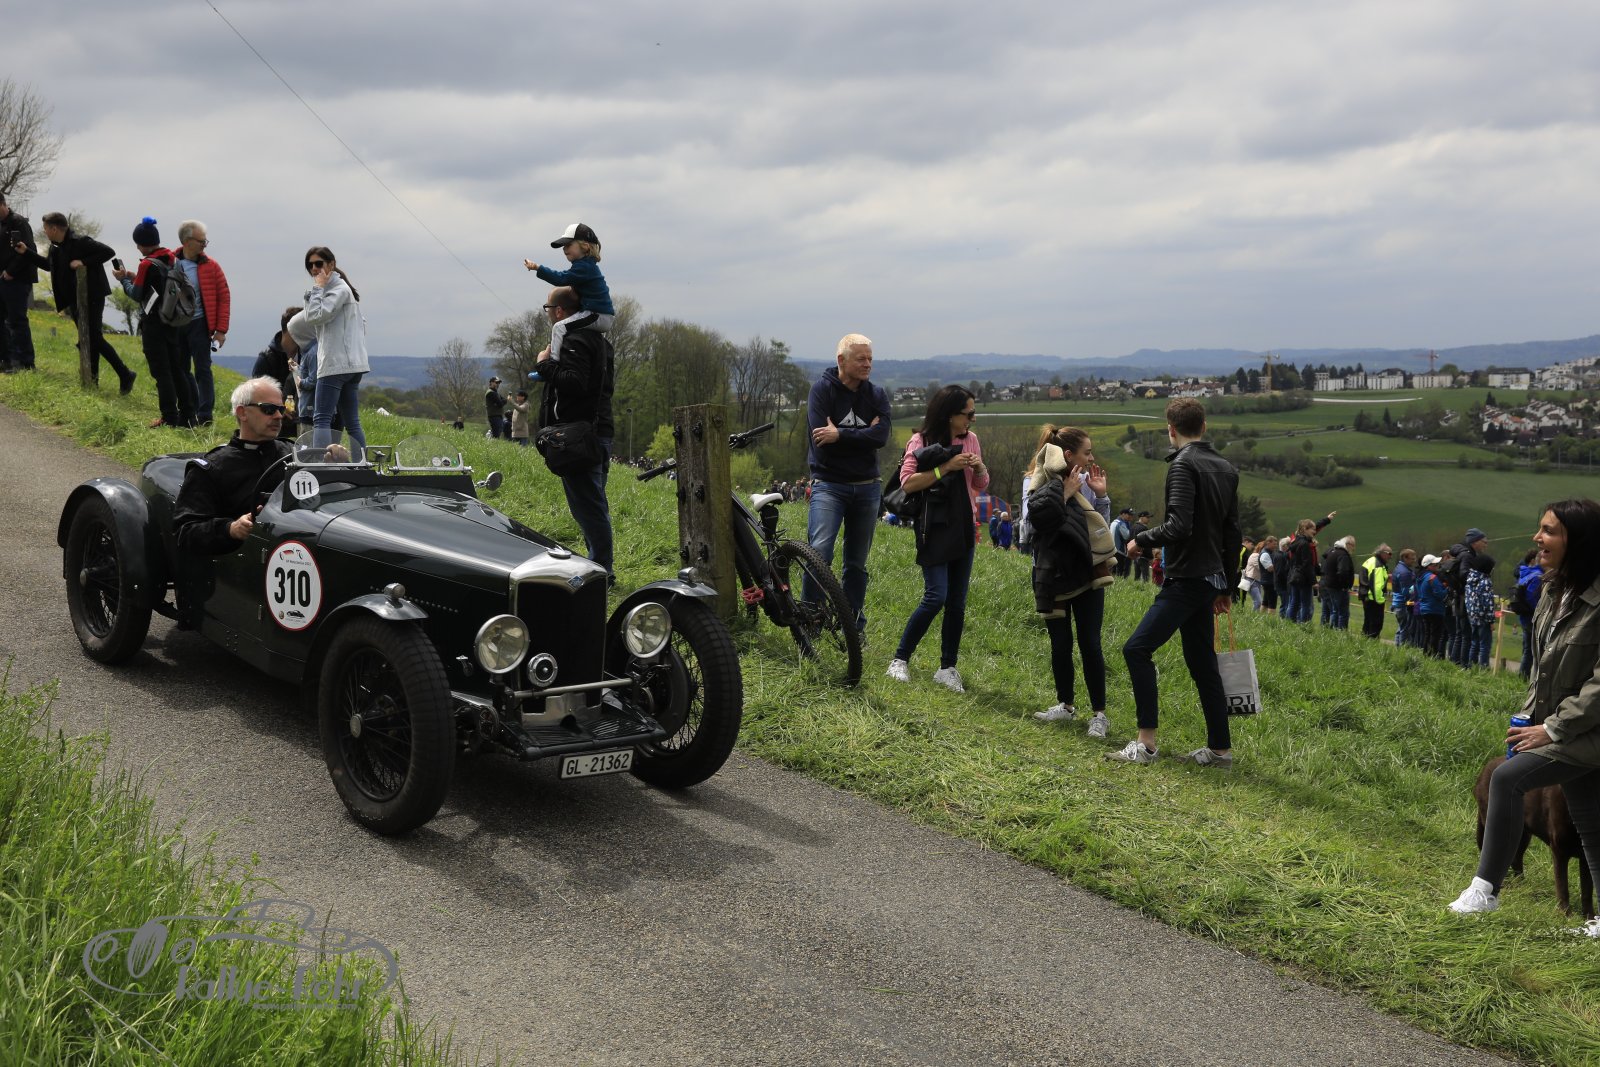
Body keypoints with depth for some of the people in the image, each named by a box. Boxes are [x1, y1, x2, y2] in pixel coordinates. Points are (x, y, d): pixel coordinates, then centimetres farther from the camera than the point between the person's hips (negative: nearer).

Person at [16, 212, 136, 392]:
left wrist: (84, 262, -26)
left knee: (94, 338, -12)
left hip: (91, 297, -9)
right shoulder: (57, 247, 9)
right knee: (86, 339, 11)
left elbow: (109, 252, -23)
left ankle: (125, 375, -6)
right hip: (75, 299, 9)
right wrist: (26, 252, 21)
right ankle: (92, 381, 16)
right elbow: (48, 264, 28)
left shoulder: (80, 241, -17)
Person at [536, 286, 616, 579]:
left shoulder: (575, 340, -13)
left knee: (588, 507, -8)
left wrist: (545, 363, -13)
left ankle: (601, 569, -7)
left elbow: (574, 382, -27)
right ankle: (602, 567, 21)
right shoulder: (598, 339, 18)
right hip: (599, 431, 11)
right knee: (594, 506, 16)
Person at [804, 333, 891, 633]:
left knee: (857, 563, 11)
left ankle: (854, 626, 20)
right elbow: (820, 440, -17)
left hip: (867, 487, 4)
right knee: (819, 552, -22)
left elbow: (881, 437, -12)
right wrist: (862, 435, -11)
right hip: (829, 484, -4)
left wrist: (840, 435, -19)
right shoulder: (822, 389, -5)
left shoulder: (876, 395, 5)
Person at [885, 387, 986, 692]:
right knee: (936, 597, -13)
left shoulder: (970, 439, 10)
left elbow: (981, 486, 16)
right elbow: (907, 483, -16)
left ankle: (948, 667, 14)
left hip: (963, 529, 5)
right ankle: (900, 660, 1)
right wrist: (946, 467, -20)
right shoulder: (922, 441, -6)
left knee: (957, 601, 5)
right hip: (934, 529, -5)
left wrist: (979, 467, -6)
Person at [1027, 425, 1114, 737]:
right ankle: (1066, 704, 26)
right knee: (1060, 645, 8)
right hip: (1055, 577, -2)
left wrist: (1100, 495, -1)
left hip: (1087, 575, 2)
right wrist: (1065, 493, -19)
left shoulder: (1085, 482, 3)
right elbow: (1040, 517, -27)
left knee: (1090, 645, -1)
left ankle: (1098, 713, 6)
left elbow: (1101, 527, 11)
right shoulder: (1043, 486, -8)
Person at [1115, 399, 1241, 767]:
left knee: (1137, 649, -9)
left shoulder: (1183, 465, -13)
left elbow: (1178, 526, -24)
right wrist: (1227, 586, 24)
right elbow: (1232, 532, 18)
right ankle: (1220, 749, 16)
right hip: (1210, 579, 9)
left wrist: (1142, 541, -6)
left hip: (1186, 578, -9)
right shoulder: (1226, 468, 14)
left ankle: (1146, 743, -11)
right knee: (1202, 664, 13)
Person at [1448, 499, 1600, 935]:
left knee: (1506, 777, -18)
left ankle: (1485, 888, -8)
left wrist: (1554, 728, -19)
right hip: (1564, 728, 9)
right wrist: (1530, 714, 5)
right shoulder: (1555, 591, 3)